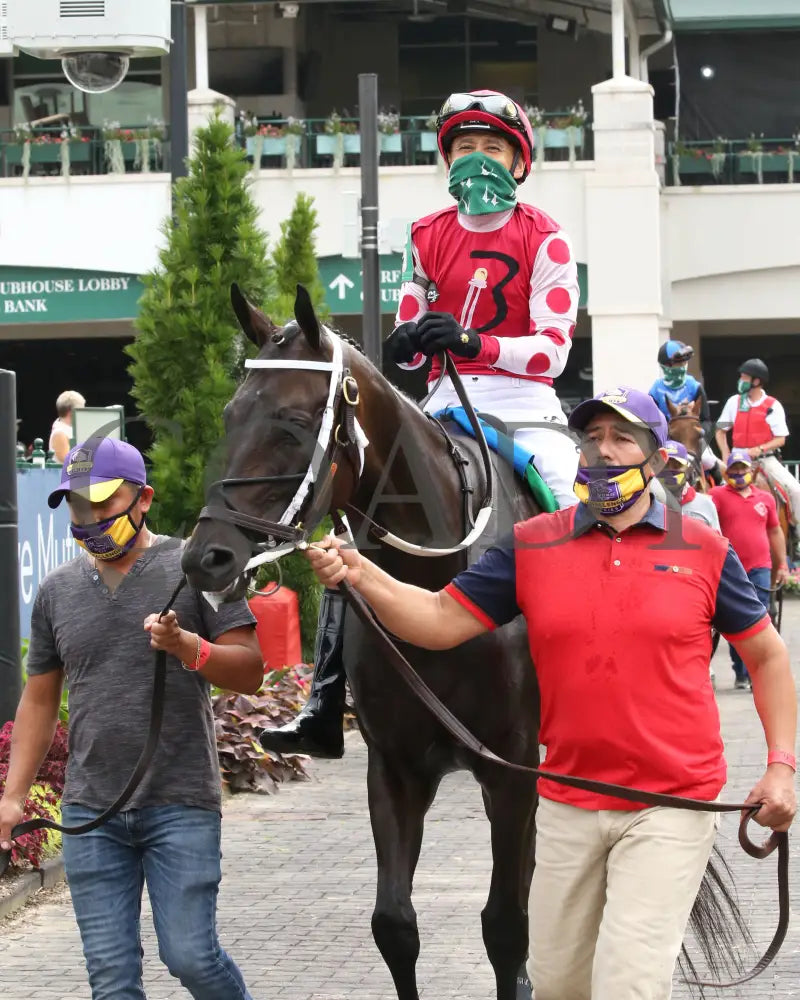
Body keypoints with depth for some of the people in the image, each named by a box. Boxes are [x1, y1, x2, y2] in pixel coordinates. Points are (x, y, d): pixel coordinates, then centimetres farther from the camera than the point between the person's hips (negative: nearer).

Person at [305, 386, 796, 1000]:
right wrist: (359, 574, -18)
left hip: (670, 805, -3)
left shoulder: (704, 551, -1)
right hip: (567, 804, 3)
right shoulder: (532, 547, 2)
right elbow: (441, 622, -1)